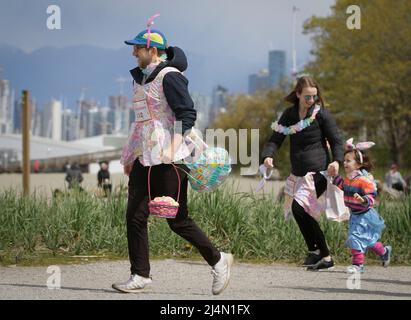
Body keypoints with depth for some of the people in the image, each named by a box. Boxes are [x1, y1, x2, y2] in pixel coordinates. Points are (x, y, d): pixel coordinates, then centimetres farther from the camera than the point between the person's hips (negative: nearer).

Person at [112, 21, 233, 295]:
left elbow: (187, 113, -15)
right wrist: (130, 157, 26)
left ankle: (218, 261, 12)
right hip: (144, 160, 9)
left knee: (178, 220, -4)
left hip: (169, 159, -9)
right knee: (135, 216, 1)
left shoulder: (169, 76, -8)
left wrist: (180, 141, -30)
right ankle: (140, 275, 6)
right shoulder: (141, 78, 18)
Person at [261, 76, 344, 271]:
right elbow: (276, 139, 6)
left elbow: (336, 140, -3)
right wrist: (267, 156, -14)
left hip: (318, 172, -6)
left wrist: (337, 160, -22)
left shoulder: (321, 114, -3)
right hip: (298, 174, 6)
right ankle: (325, 257, 17)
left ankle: (316, 251, -6)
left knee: (299, 207, -21)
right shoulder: (289, 115, 9)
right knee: (302, 213, 6)